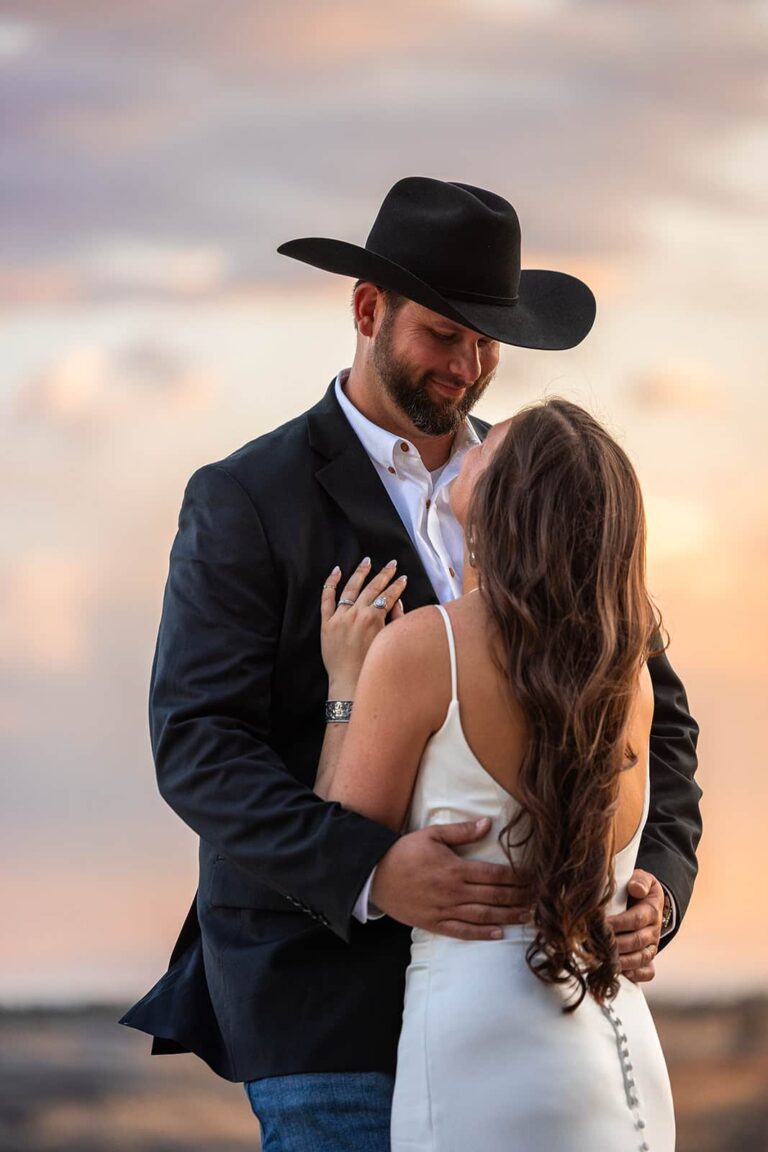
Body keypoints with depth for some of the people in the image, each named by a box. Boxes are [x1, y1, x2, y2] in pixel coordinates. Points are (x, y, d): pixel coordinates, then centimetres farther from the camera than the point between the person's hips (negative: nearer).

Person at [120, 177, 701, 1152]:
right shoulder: (245, 502, -3)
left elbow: (650, 710, 12)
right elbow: (197, 745, -13)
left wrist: (655, 881, -9)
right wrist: (369, 874, -29)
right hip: (330, 993, -5)